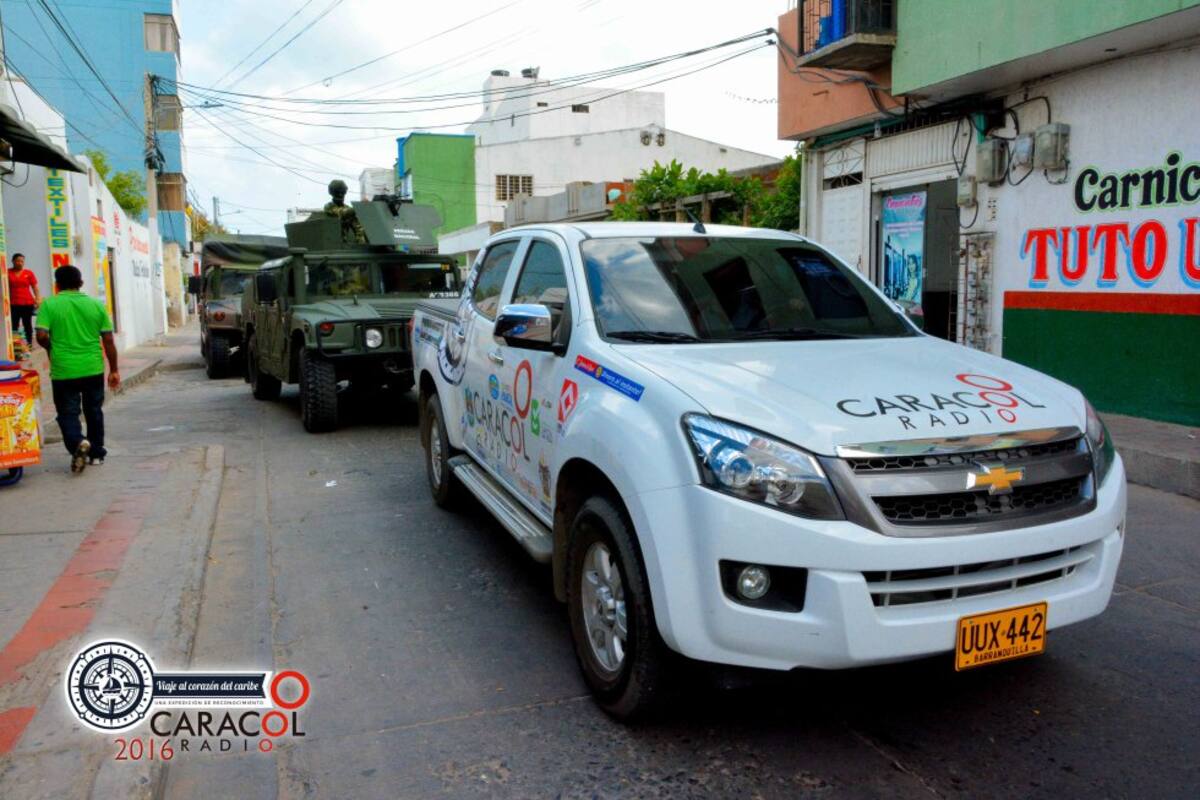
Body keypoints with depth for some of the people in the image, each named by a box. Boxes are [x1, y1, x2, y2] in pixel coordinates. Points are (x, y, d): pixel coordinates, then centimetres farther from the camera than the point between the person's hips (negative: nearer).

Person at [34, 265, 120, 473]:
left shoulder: (49, 305, -5)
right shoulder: (96, 305, 1)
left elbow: (42, 336, -13)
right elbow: (108, 341, 1)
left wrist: (52, 348, 10)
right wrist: (114, 370, 7)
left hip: (63, 371, -2)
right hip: (93, 369, 2)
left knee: (68, 413, 5)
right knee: (94, 411, 16)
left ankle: (78, 442, -21)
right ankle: (97, 453, 23)